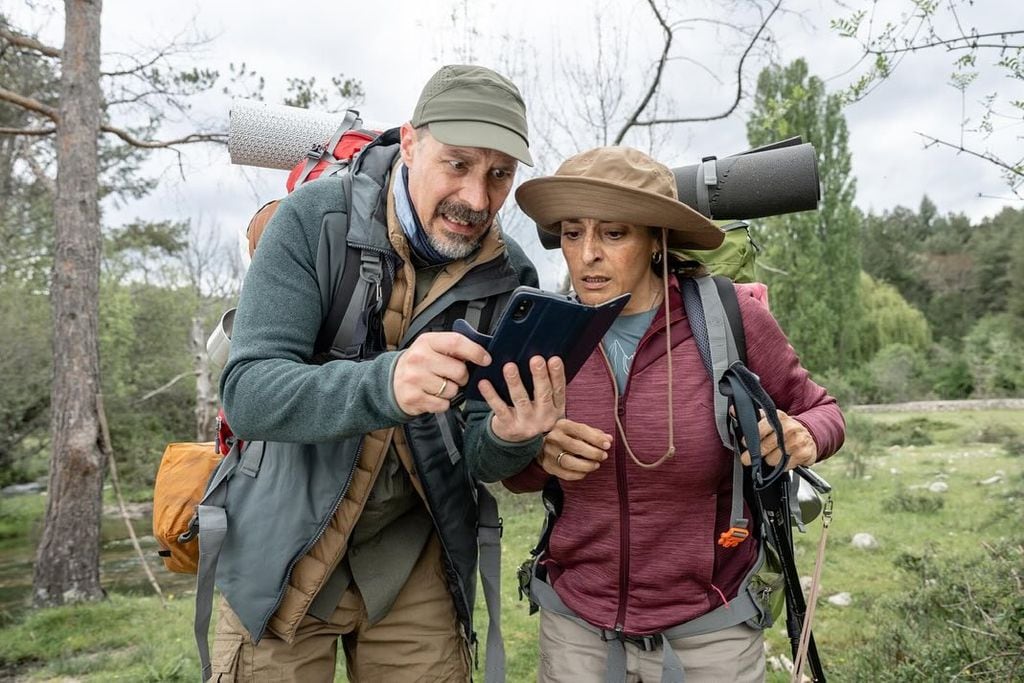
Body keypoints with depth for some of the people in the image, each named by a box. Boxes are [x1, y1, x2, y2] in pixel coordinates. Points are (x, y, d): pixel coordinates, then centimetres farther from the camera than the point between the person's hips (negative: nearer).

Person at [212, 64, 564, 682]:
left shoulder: (511, 277, -8)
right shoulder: (315, 219, -15)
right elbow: (248, 395, -23)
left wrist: (511, 434, -31)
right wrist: (384, 385, -42)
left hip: (413, 562, 2)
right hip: (283, 552, -2)